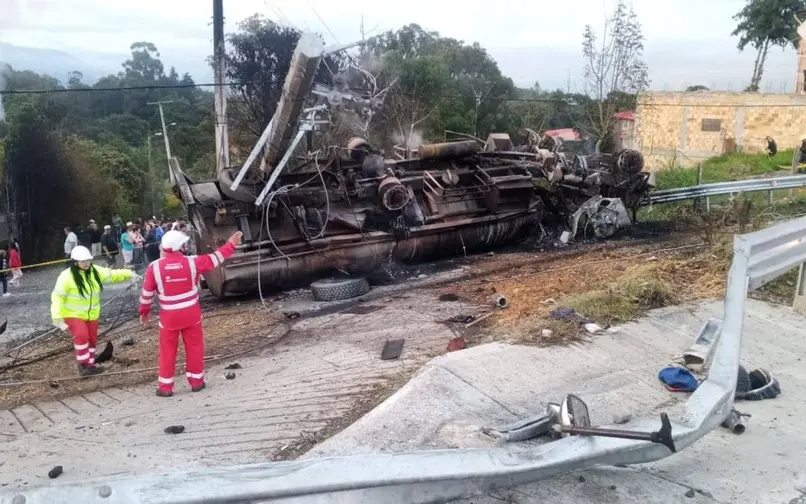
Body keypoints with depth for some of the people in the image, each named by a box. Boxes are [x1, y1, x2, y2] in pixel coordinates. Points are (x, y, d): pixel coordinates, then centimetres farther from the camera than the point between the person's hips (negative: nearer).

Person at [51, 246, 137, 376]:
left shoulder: (95, 271, -5)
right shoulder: (67, 276, -21)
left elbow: (112, 275, 6)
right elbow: (57, 297, -20)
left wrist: (128, 274, -6)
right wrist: (57, 317, -25)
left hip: (91, 314, 6)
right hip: (73, 314, -6)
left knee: (92, 339, 15)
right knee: (82, 336, -24)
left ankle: (90, 365, 33)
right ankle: (83, 365, -8)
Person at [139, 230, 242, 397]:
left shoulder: (154, 267, -10)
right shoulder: (192, 262, -10)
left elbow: (147, 293, -1)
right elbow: (215, 259, 3)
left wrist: (144, 312, 15)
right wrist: (231, 244, 16)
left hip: (169, 316, 0)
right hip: (191, 313, 0)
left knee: (168, 351, 10)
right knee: (194, 347, 14)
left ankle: (165, 387, 15)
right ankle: (196, 381, 22)